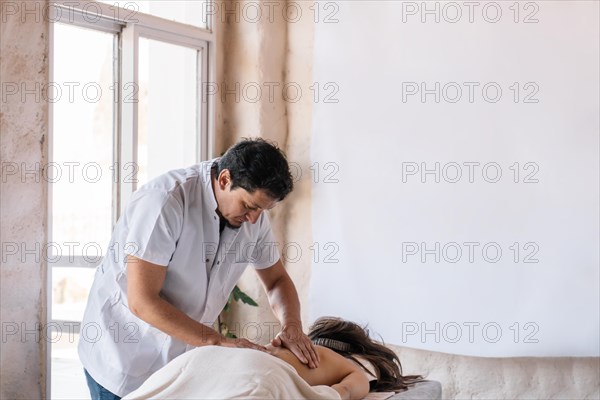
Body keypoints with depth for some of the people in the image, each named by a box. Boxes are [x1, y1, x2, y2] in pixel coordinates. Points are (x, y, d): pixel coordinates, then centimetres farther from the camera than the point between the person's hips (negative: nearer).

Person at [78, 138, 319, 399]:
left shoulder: (253, 213, -6)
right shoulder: (164, 201, -26)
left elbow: (276, 280, 8)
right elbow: (142, 302, -28)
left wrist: (292, 326, -13)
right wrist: (219, 342, -26)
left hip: (184, 357, 6)